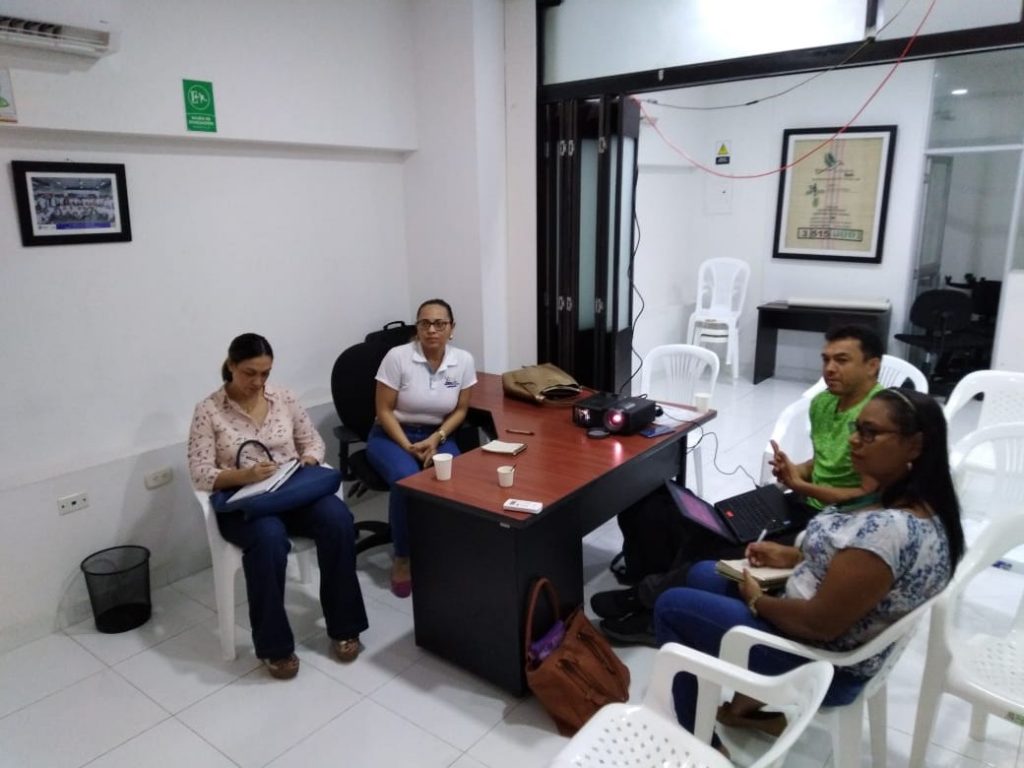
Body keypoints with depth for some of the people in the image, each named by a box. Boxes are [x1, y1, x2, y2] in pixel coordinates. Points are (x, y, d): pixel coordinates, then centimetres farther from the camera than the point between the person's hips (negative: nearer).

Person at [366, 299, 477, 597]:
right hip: (391, 435, -2)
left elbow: (460, 410, 3)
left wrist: (436, 439, -13)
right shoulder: (397, 357, -16)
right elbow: (383, 411, -11)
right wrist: (408, 446, -21)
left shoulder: (464, 360, -6)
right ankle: (402, 559, -11)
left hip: (437, 435, 3)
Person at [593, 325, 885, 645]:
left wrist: (800, 484, -21)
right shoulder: (823, 402, 7)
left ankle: (650, 595, -5)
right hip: (805, 503, 9)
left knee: (744, 557, -21)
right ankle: (660, 608, -5)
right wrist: (795, 472, -2)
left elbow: (871, 497, -22)